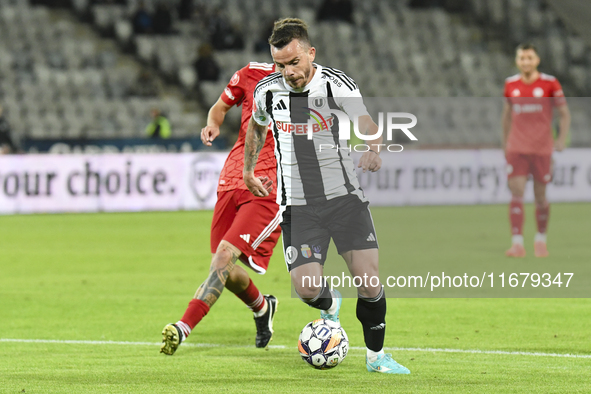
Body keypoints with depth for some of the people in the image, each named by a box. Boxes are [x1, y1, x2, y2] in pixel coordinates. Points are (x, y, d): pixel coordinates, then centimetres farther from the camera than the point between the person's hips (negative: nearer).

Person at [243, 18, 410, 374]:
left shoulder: (336, 84, -9)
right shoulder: (267, 90, 0)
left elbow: (365, 122, -21)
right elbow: (257, 126, 22)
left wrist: (373, 148, -42)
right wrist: (248, 171, 23)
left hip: (344, 195, -1)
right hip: (297, 204, 2)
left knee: (369, 279, -11)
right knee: (306, 288, -14)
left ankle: (376, 355, 13)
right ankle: (330, 306, 25)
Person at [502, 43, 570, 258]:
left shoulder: (549, 83, -3)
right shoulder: (511, 84, 5)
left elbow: (565, 113, 3)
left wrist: (562, 139, -7)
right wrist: (505, 143, 17)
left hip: (542, 149, -1)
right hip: (516, 149, 1)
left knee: (540, 196, 4)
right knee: (516, 193, -11)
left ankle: (541, 239, 25)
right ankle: (517, 244, -14)